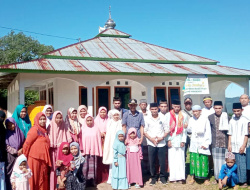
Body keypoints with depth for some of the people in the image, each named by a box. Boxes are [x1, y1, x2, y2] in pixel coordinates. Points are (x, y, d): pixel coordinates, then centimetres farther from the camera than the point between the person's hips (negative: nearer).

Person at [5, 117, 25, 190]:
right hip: (10, 157, -2)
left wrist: (21, 150, -5)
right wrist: (16, 151, -10)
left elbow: (24, 144, 13)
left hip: (19, 156, 2)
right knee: (10, 173, -4)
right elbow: (6, 146, -5)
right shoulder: (6, 134, 2)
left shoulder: (20, 133, 8)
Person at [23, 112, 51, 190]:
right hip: (35, 158, -7)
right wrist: (25, 156, -7)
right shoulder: (35, 129, -9)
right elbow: (27, 143, -11)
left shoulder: (44, 130, 14)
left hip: (43, 159, 8)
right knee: (34, 177, -1)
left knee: (43, 178, 10)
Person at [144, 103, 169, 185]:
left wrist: (162, 137, -9)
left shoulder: (162, 119, 5)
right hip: (151, 144, 0)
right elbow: (144, 131, 3)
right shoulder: (147, 119, 3)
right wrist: (151, 139, -10)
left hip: (161, 143, 0)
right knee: (152, 162, 2)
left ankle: (162, 176, 17)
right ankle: (153, 177, 16)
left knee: (162, 161, 1)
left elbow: (166, 130, 8)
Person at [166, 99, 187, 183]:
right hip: (171, 140, 0)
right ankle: (173, 177, 4)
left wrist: (183, 141, -3)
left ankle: (180, 177, 1)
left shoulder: (183, 116, 7)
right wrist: (168, 140, -4)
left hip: (180, 141, 0)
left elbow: (185, 129, 5)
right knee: (172, 159, 0)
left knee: (180, 159, -1)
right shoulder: (168, 115, 6)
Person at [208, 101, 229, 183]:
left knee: (225, 160, 2)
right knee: (216, 160, 5)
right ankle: (217, 178, 15)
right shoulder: (210, 117, 4)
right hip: (215, 143, 1)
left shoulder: (226, 116, 2)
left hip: (225, 142, -1)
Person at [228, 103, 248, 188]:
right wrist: (229, 145, 7)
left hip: (241, 146, -4)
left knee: (242, 164, -5)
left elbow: (246, 135, -4)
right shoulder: (231, 121, 11)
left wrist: (243, 146, -10)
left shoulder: (244, 120, -2)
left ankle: (243, 181, 2)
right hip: (233, 146, 4)